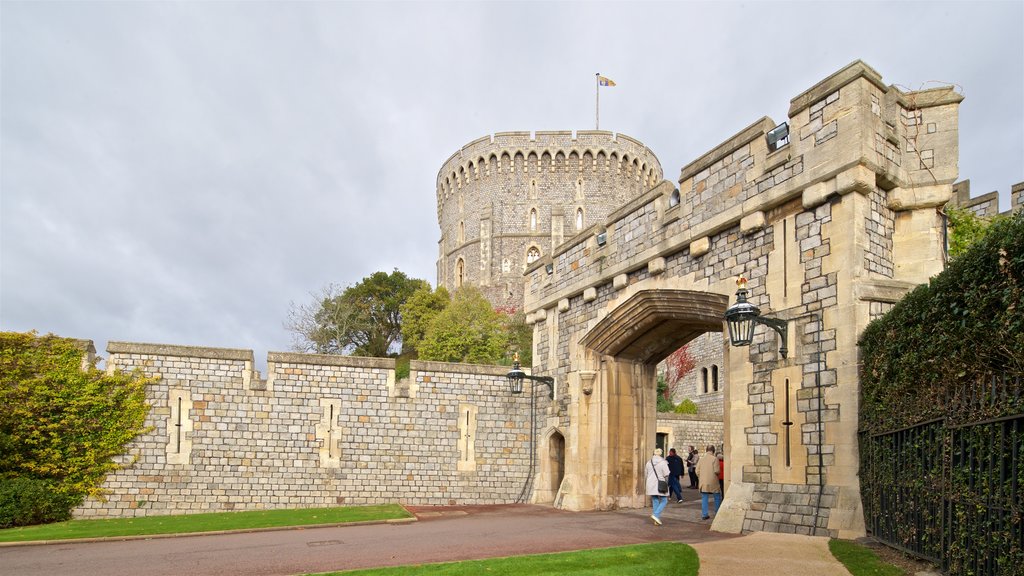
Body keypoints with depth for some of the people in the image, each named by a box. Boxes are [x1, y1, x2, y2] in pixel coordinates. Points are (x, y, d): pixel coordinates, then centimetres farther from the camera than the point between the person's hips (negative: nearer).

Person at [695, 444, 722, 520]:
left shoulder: (701, 459, 5)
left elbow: (697, 471, 4)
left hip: (703, 482, 4)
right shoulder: (715, 458, -8)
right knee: (717, 498, 12)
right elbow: (716, 471, -14)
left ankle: (704, 515, 7)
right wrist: (717, 474, 8)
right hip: (713, 482, -4)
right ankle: (718, 513, 18)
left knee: (704, 499, 8)